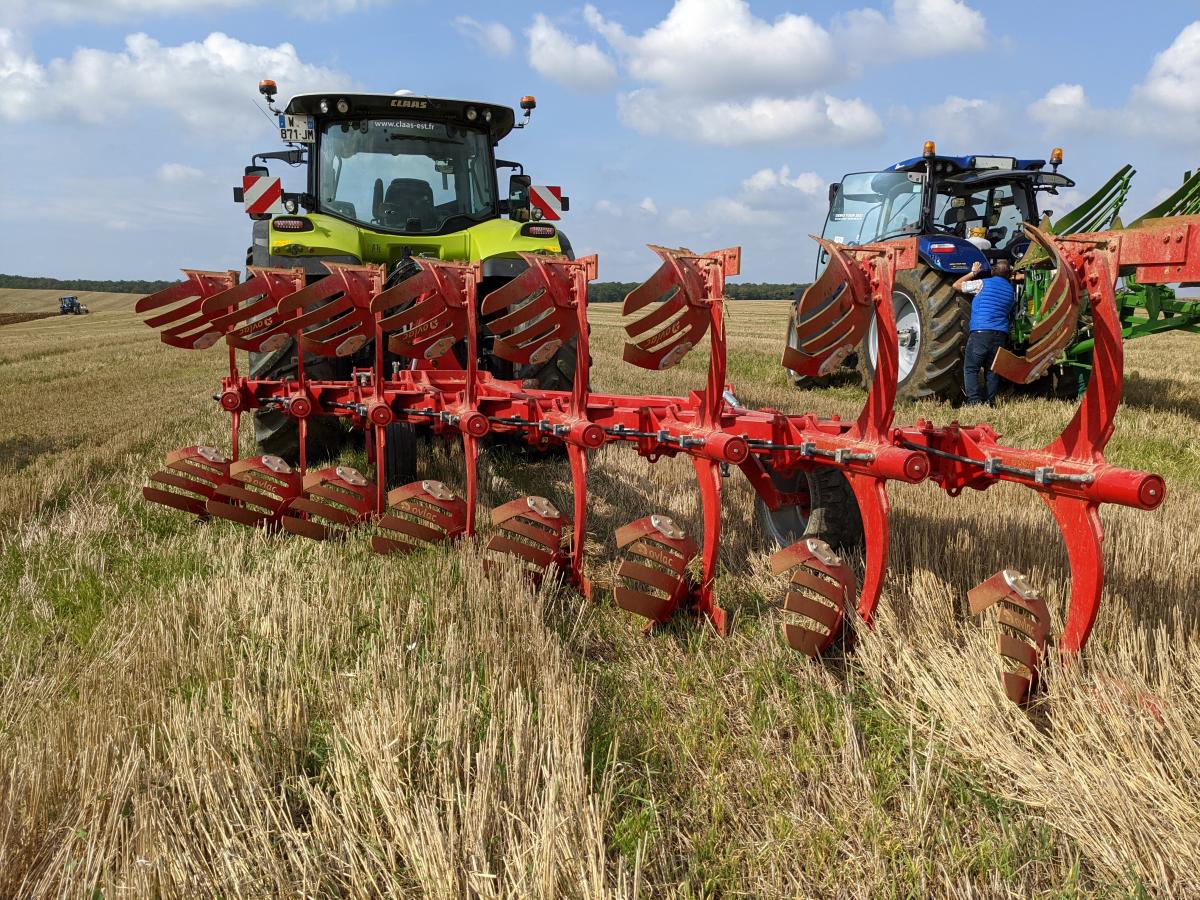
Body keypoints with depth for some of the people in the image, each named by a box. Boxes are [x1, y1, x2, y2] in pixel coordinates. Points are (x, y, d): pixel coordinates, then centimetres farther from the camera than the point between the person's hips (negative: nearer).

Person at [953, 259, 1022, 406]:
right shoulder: (1012, 290, 14)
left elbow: (956, 285, 6)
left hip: (980, 332, -4)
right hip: (1001, 335, 5)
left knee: (971, 368, -1)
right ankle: (989, 402, 7)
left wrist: (973, 273, 18)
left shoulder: (982, 283, -1)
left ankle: (974, 401, -13)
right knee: (992, 370, 11)